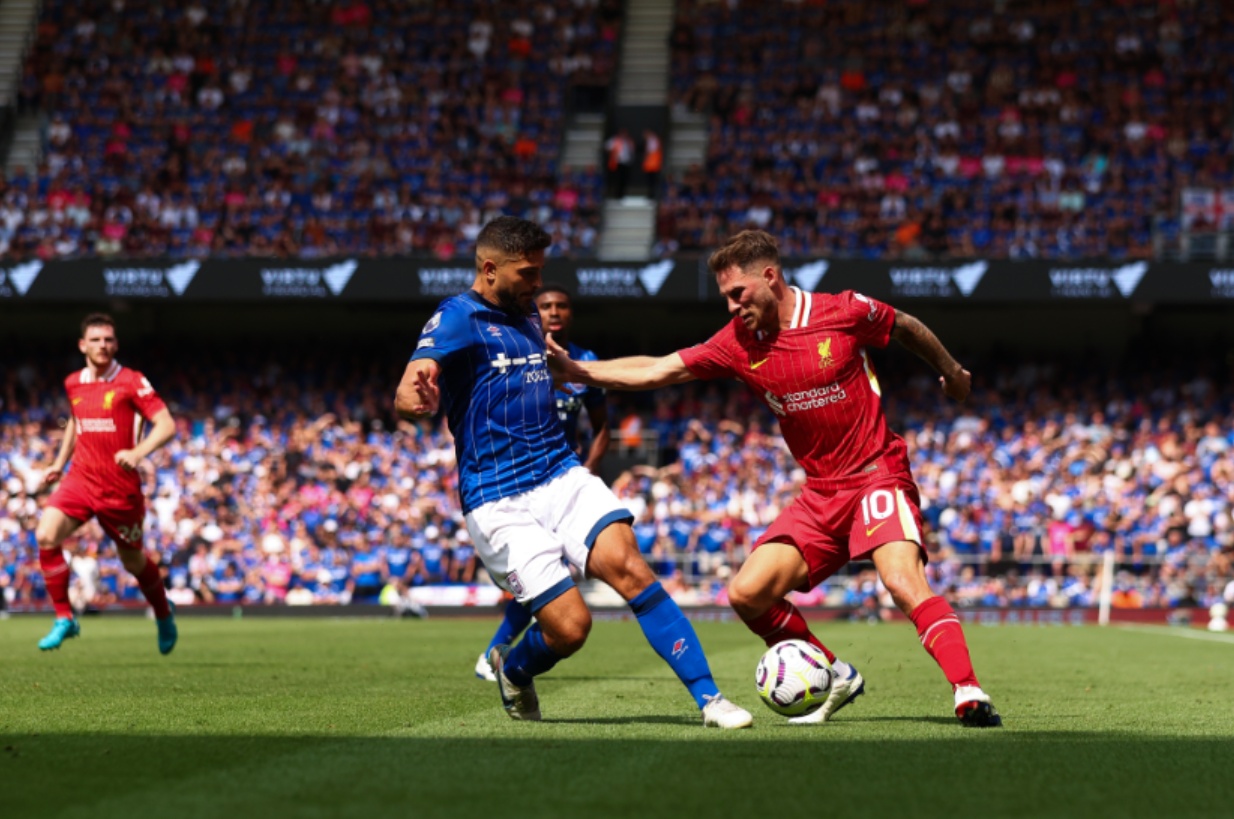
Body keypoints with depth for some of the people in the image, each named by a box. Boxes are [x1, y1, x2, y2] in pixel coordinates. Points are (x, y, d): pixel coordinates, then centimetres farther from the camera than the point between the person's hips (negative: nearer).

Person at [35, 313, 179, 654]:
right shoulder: (73, 383, 8)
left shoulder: (131, 382, -8)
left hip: (120, 485, -4)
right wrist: (59, 463, 22)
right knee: (45, 536, -19)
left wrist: (138, 452, -29)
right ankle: (64, 618, -8)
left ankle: (164, 614, 40)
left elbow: (166, 424, -13)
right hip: (80, 479, 4)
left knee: (133, 560, 10)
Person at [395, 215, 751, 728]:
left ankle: (708, 699, -20)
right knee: (570, 625, -15)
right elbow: (406, 399, -26)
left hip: (562, 476, 6)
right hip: (499, 502, -6)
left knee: (628, 567, -19)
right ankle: (513, 670, 21)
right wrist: (416, 399, -46)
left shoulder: (526, 315, 16)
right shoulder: (457, 319, -8)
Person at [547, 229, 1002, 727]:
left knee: (903, 582, -29)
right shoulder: (739, 343, -1)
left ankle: (969, 695, -27)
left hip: (877, 476, -6)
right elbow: (656, 371, -2)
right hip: (820, 494, 6)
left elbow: (908, 329, 8)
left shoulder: (843, 312, -11)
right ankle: (836, 678, 13)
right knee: (747, 594, -4)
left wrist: (952, 372, 24)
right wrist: (574, 370, -11)